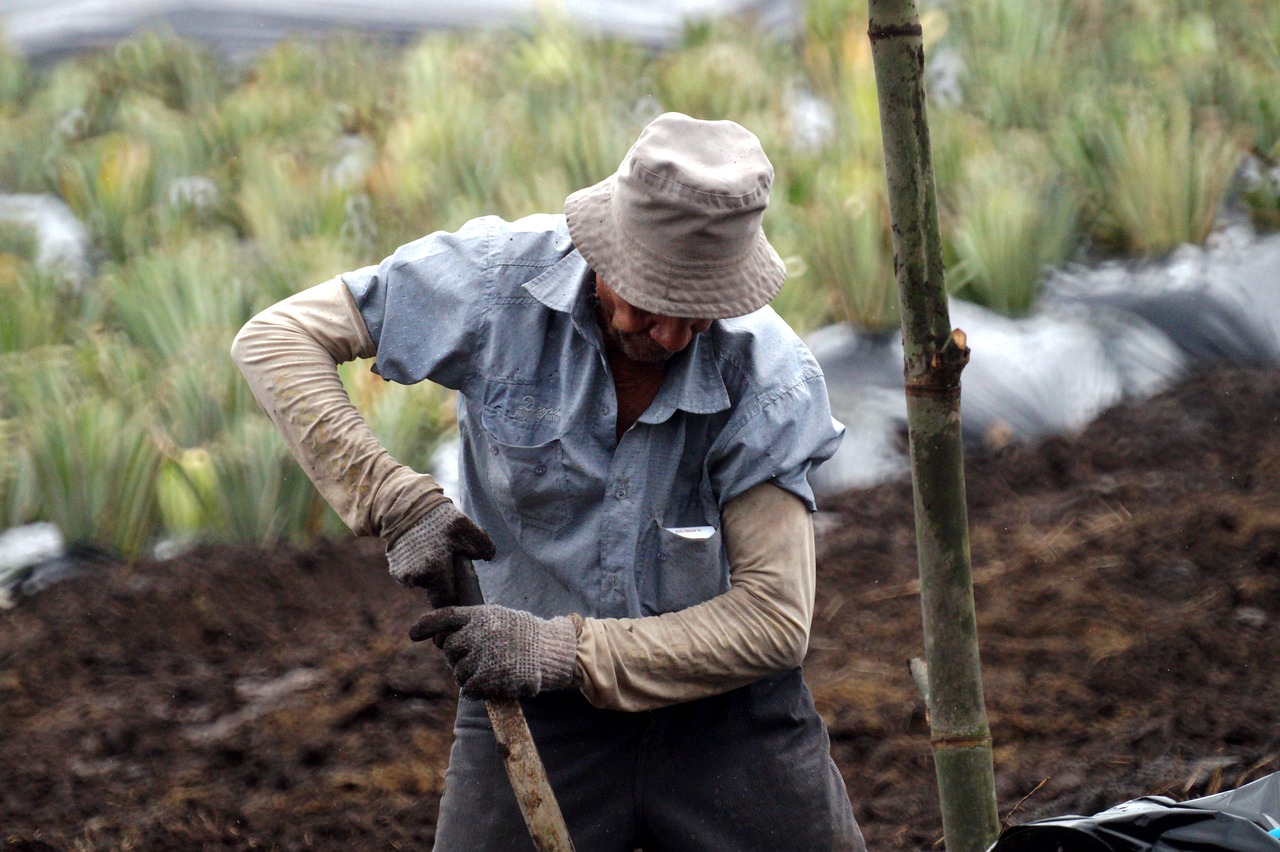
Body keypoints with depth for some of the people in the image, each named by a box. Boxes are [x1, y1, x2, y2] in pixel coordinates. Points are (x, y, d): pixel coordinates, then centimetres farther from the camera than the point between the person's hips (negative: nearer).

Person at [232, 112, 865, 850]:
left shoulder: (773, 379, -18)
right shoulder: (502, 277, -17)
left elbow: (775, 621, -19)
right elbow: (276, 339, -12)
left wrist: (561, 651, -25)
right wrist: (399, 504, -22)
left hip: (723, 712, 0)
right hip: (532, 717, 0)